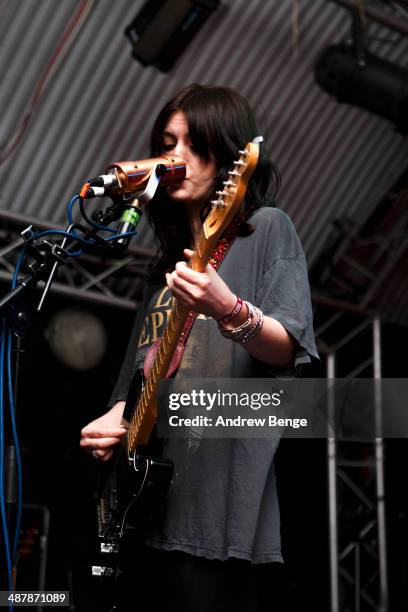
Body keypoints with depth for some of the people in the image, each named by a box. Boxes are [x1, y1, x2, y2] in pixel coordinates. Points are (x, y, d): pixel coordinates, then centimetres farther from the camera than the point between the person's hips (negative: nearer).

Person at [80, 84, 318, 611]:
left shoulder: (266, 229, 1)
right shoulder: (168, 258, 21)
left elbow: (288, 348, -11)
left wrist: (230, 311, -30)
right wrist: (114, 420, 3)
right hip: (146, 493, 7)